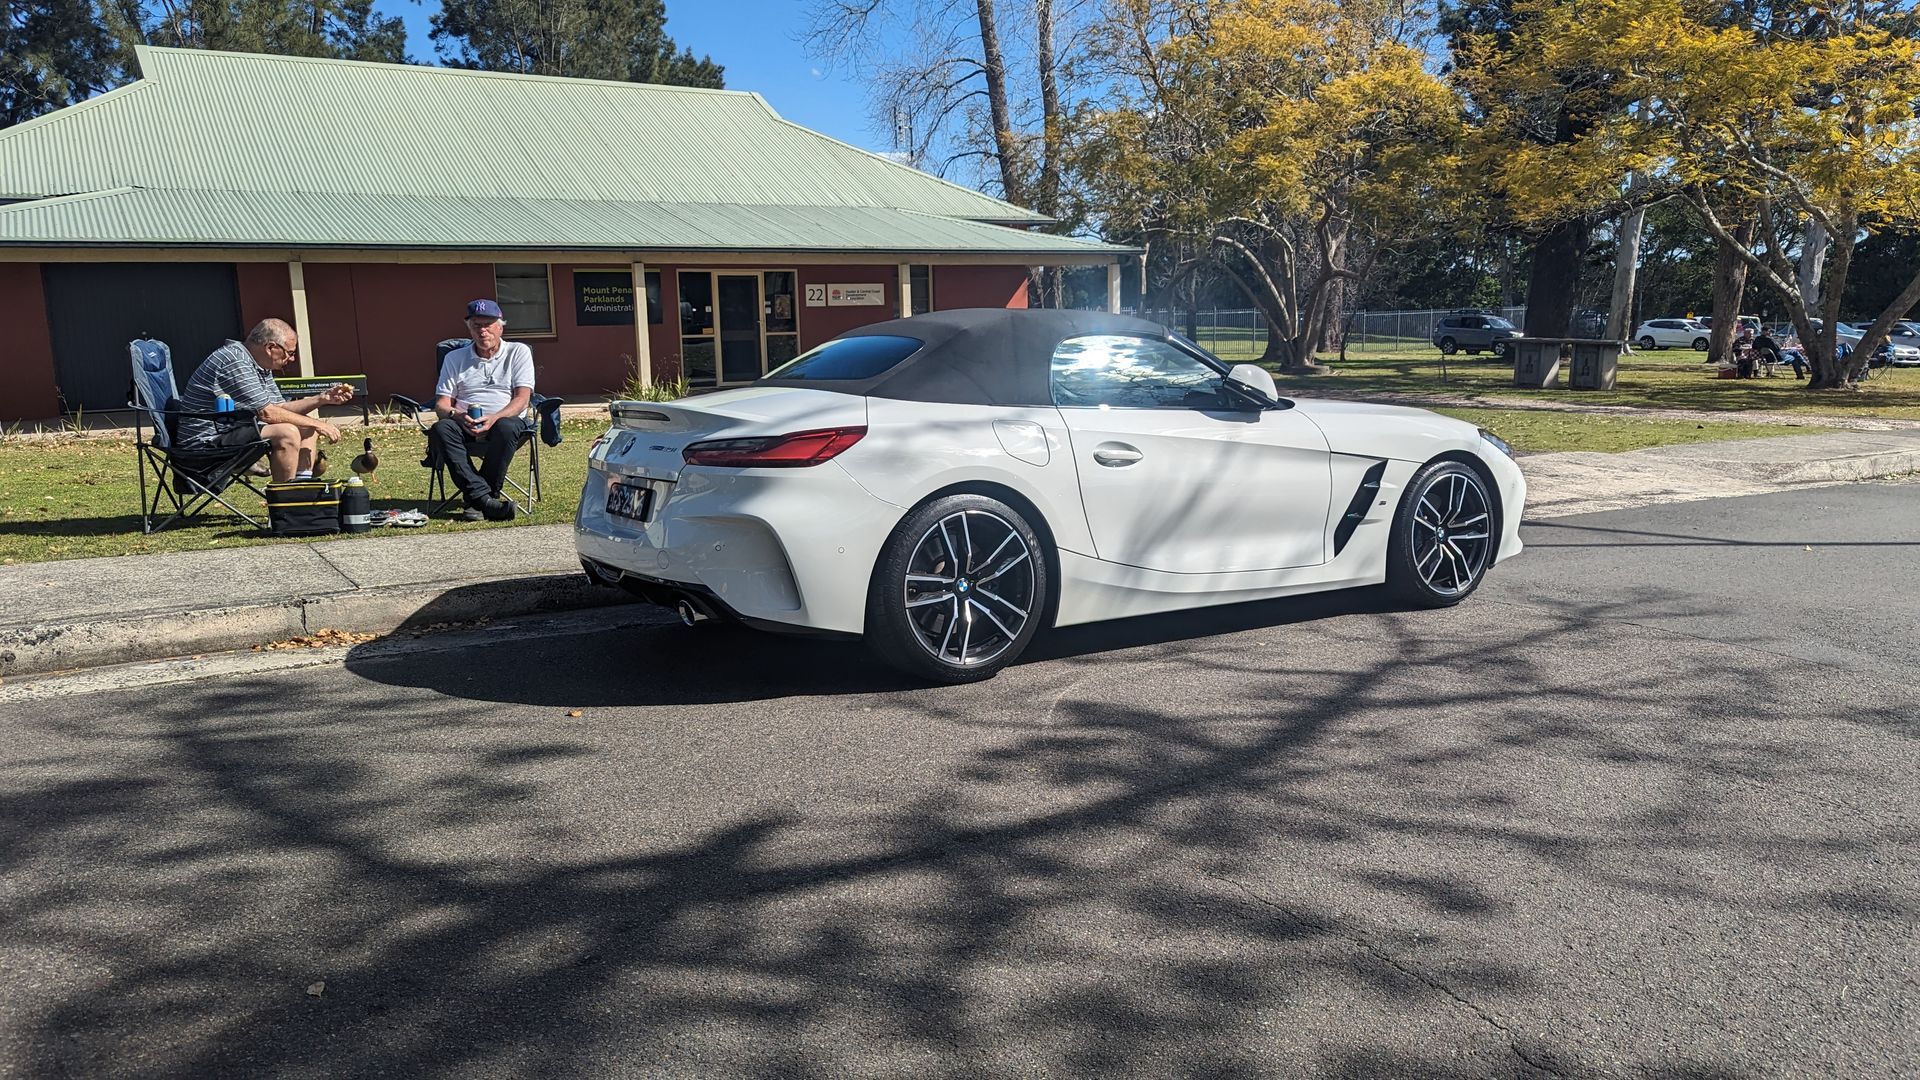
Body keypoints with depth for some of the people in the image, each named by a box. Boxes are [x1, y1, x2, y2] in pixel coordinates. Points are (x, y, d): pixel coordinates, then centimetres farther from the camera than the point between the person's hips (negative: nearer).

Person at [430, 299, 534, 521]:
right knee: (441, 429, -31)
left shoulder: (518, 352, 9)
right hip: (466, 427, 3)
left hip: (506, 421, -2)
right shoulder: (454, 358, 17)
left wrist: (494, 418, -21)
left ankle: (475, 500, -30)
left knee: (505, 428, -38)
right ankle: (485, 498, -42)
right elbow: (441, 404, 9)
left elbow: (522, 398, -2)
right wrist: (458, 415, -16)